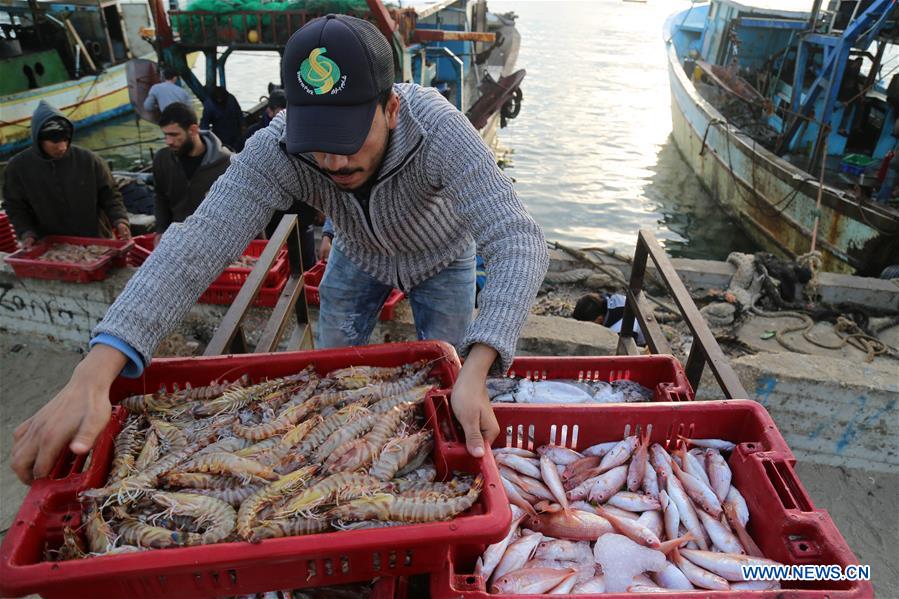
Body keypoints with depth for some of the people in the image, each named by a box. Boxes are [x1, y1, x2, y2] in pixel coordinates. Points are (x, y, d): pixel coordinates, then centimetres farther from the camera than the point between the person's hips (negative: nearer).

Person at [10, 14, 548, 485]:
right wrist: (96, 372, -52)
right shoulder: (279, 148, -34)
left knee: (446, 379, 3)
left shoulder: (437, 129, -41)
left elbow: (518, 241, -49)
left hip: (441, 258, -1)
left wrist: (475, 373, -63)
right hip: (358, 257, 2)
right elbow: (200, 241, -40)